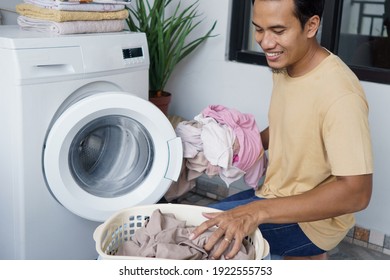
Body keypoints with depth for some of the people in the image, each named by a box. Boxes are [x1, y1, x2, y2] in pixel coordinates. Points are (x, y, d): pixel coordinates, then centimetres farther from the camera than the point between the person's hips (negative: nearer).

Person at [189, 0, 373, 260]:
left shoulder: (341, 94, -27)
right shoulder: (284, 67, 0)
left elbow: (356, 192, -30)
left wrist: (258, 211, -37)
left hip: (312, 218, -8)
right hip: (277, 192, 8)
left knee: (197, 231, -16)